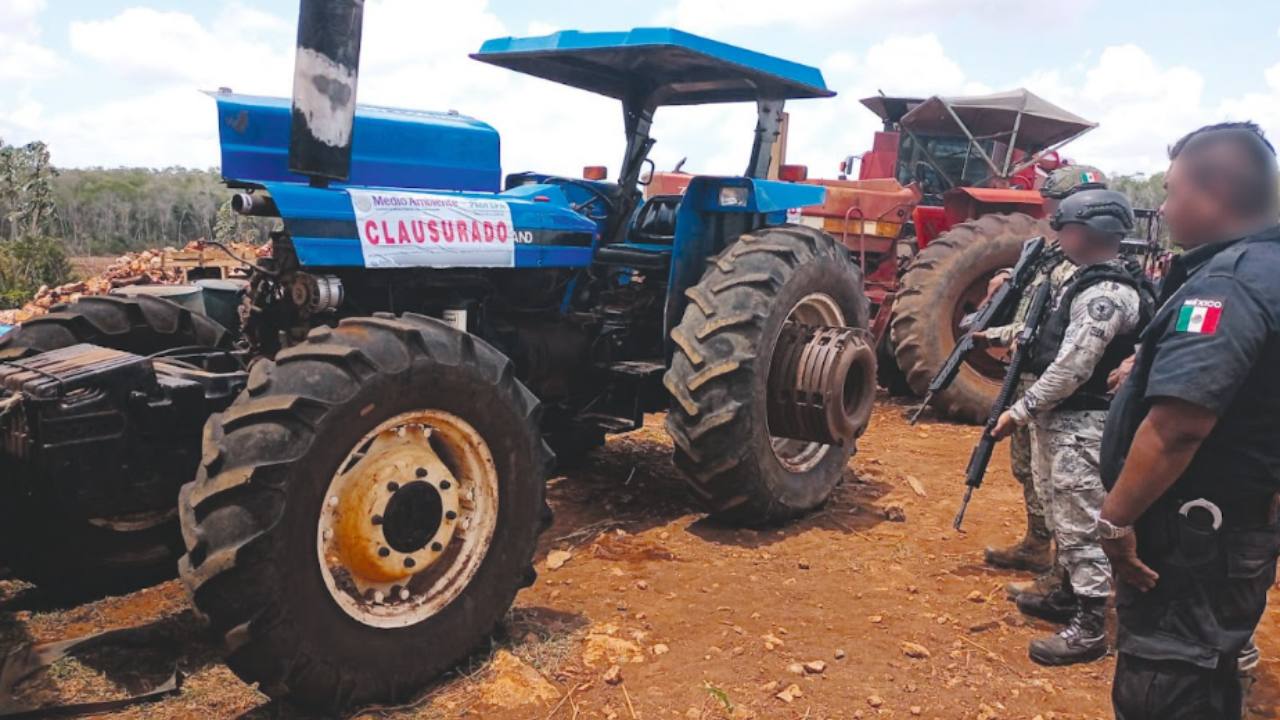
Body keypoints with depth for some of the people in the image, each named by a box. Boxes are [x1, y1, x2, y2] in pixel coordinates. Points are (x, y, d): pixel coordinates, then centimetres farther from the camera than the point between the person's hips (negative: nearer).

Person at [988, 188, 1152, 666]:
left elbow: (1072, 368, -23)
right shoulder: (1088, 280, 13)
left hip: (1081, 424, -11)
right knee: (1061, 515, 20)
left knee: (1082, 524, -4)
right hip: (1057, 417, 11)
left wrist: (1020, 411, -18)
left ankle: (1089, 628, 3)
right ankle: (1070, 595, 34)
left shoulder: (1108, 293, -19)